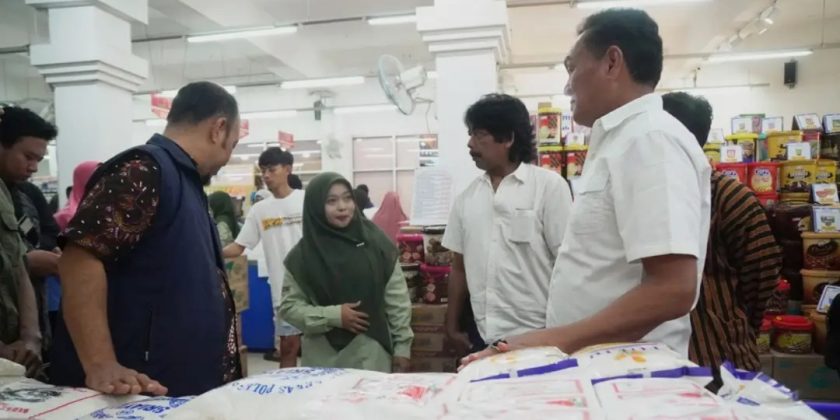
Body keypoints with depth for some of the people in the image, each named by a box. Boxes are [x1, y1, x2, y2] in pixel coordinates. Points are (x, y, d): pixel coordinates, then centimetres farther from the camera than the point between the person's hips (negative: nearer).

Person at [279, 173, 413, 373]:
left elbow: (397, 300, 2)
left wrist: (402, 346, 3)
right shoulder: (303, 255, -3)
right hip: (324, 358, 0)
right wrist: (332, 316, -12)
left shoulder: (375, 242, -2)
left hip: (371, 353, 0)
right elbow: (288, 306, 0)